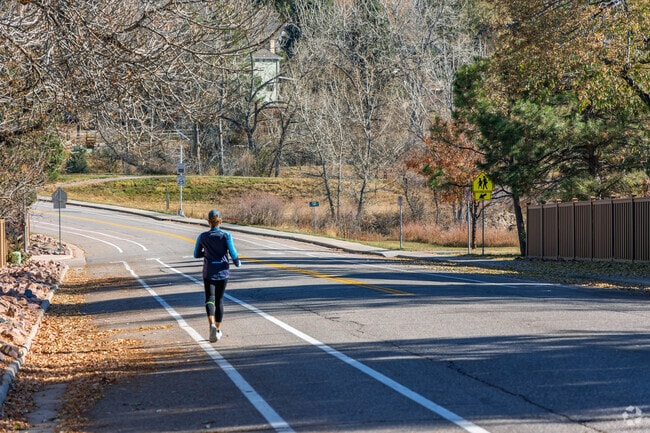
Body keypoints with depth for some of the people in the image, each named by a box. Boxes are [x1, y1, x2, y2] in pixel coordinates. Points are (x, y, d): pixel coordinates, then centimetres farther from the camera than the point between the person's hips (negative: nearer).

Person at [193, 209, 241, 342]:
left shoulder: (203, 237, -3)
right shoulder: (226, 236, -7)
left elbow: (196, 254, 6)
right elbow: (233, 253, -10)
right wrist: (237, 262, 10)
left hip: (208, 272, -1)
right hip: (223, 272, 1)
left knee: (210, 299, -4)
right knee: (219, 300, 14)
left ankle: (212, 325, -31)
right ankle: (218, 330, 20)